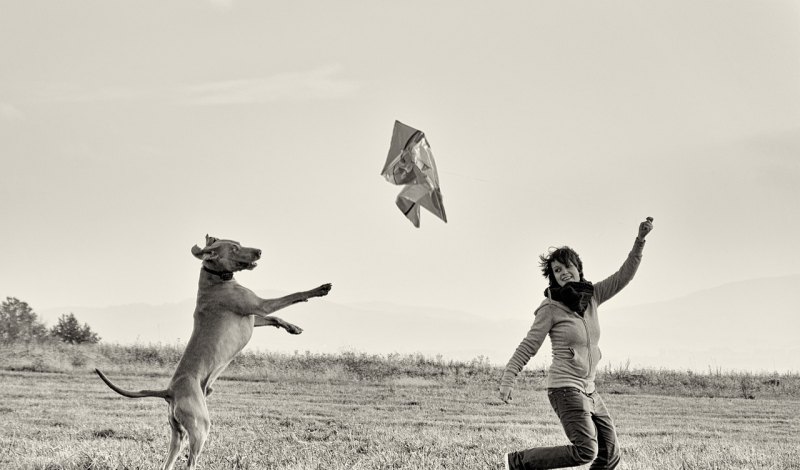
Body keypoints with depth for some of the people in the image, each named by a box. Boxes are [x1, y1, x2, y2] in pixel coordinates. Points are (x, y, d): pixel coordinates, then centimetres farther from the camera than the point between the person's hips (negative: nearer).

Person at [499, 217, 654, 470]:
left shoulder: (591, 296, 8)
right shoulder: (550, 307, -9)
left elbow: (624, 275, 5)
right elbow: (528, 346, -8)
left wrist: (640, 239, -6)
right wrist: (507, 380, -14)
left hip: (588, 391, 7)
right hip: (565, 388, -7)